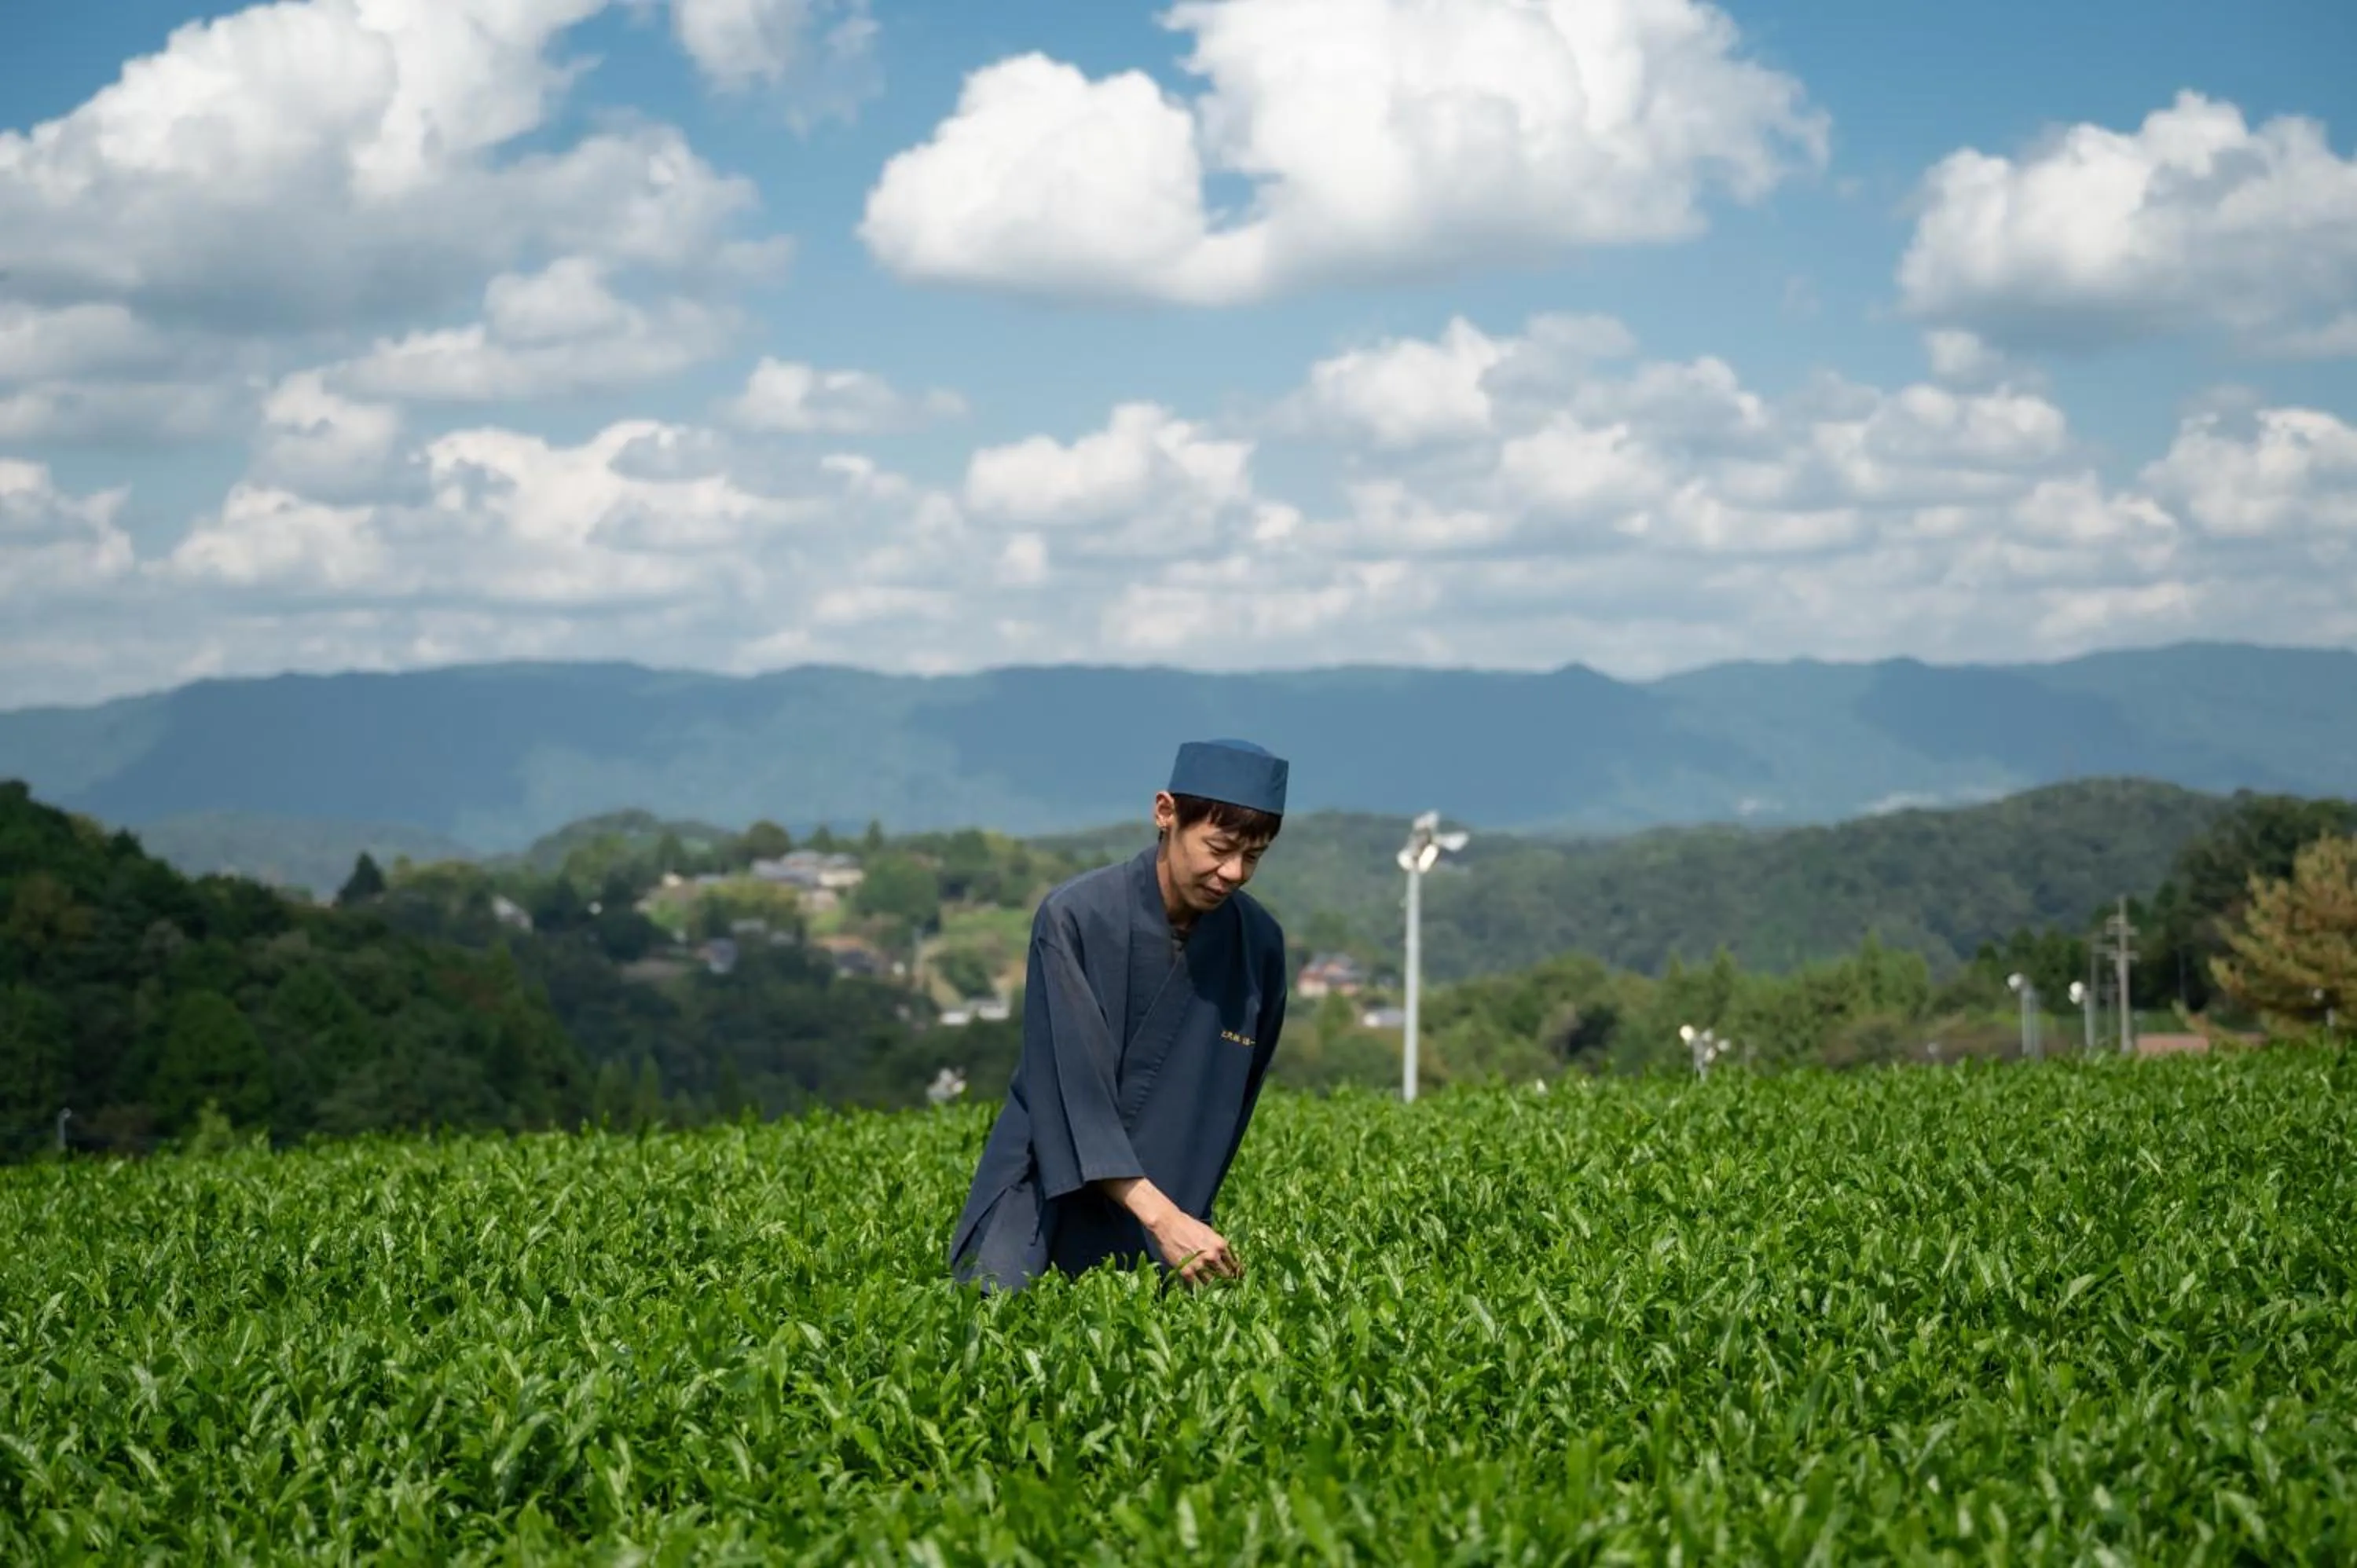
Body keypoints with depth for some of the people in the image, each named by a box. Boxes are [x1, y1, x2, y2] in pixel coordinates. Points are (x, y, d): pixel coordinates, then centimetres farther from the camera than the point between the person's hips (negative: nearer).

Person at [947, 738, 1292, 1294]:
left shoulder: (1259, 944, -3)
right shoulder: (1074, 918, -16)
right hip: (1046, 1214, -3)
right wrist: (1163, 1216, -29)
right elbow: (1073, 1089, -21)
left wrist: (1185, 1216, 12)